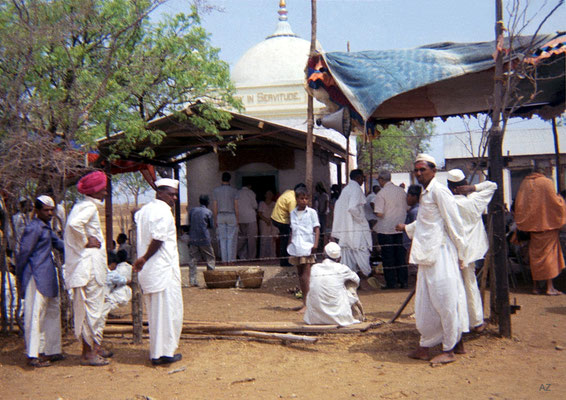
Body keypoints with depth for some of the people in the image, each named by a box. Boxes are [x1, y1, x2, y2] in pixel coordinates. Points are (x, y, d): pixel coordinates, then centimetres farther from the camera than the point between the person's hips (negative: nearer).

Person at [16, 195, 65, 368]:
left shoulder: (46, 228, 18)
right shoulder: (33, 228, -11)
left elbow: (59, 244, 27)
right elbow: (23, 253, -12)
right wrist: (19, 277, -7)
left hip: (48, 278, 10)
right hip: (37, 277, -10)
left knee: (52, 312, 14)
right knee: (36, 314, -7)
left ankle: (51, 350, 23)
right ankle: (33, 355, -3)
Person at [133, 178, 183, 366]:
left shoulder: (143, 210, 16)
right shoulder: (163, 211, -12)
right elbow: (158, 239, -20)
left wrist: (143, 259, 7)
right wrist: (145, 258, -9)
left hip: (147, 272, 9)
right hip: (164, 269, -9)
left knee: (154, 311, 14)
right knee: (168, 310, -1)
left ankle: (156, 352, 20)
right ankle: (164, 352, 2)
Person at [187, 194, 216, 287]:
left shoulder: (192, 210, 6)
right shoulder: (208, 212, -2)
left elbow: (189, 223, 13)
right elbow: (211, 225, 4)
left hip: (193, 239, 3)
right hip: (204, 239, -3)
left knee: (192, 259, 6)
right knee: (210, 258, 9)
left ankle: (192, 280, 1)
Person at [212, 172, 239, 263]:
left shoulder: (215, 190, 2)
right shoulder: (234, 191, -3)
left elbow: (214, 207, 1)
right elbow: (236, 206, -4)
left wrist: (215, 219, 7)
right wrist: (237, 218, 1)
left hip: (220, 216, 2)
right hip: (231, 215, -2)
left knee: (222, 238, 5)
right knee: (231, 238, 2)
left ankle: (224, 260, 5)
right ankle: (231, 259, 0)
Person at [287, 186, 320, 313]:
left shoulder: (311, 212, -1)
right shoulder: (293, 213, 12)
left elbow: (317, 229, -3)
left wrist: (315, 244, -13)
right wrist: (290, 244, 17)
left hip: (307, 246, -5)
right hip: (296, 246, 5)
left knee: (306, 273, -11)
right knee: (300, 273, 10)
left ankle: (306, 303, -11)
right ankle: (305, 301, 20)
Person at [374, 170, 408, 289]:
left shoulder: (381, 193, -13)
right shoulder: (401, 191, 3)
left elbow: (379, 213, -17)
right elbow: (406, 209, 9)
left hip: (385, 229, -5)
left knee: (388, 256, 4)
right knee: (400, 254, 12)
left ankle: (391, 282, 8)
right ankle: (403, 281, 14)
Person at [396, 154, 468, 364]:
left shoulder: (438, 191, -11)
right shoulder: (425, 193, 17)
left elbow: (454, 223, -13)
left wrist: (459, 252, -12)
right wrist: (407, 228, 41)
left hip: (441, 255, -10)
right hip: (428, 256, 10)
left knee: (445, 301, -3)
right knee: (426, 302, 13)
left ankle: (449, 350, 7)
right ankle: (425, 347, 21)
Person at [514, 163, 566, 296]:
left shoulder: (525, 183, 4)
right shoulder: (546, 182, -10)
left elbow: (518, 205, 6)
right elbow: (555, 202, -11)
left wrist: (522, 224, 14)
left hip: (531, 224, 4)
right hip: (547, 224, -4)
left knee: (534, 254, 11)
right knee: (548, 252, 1)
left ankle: (535, 286, 14)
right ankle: (549, 287, -1)